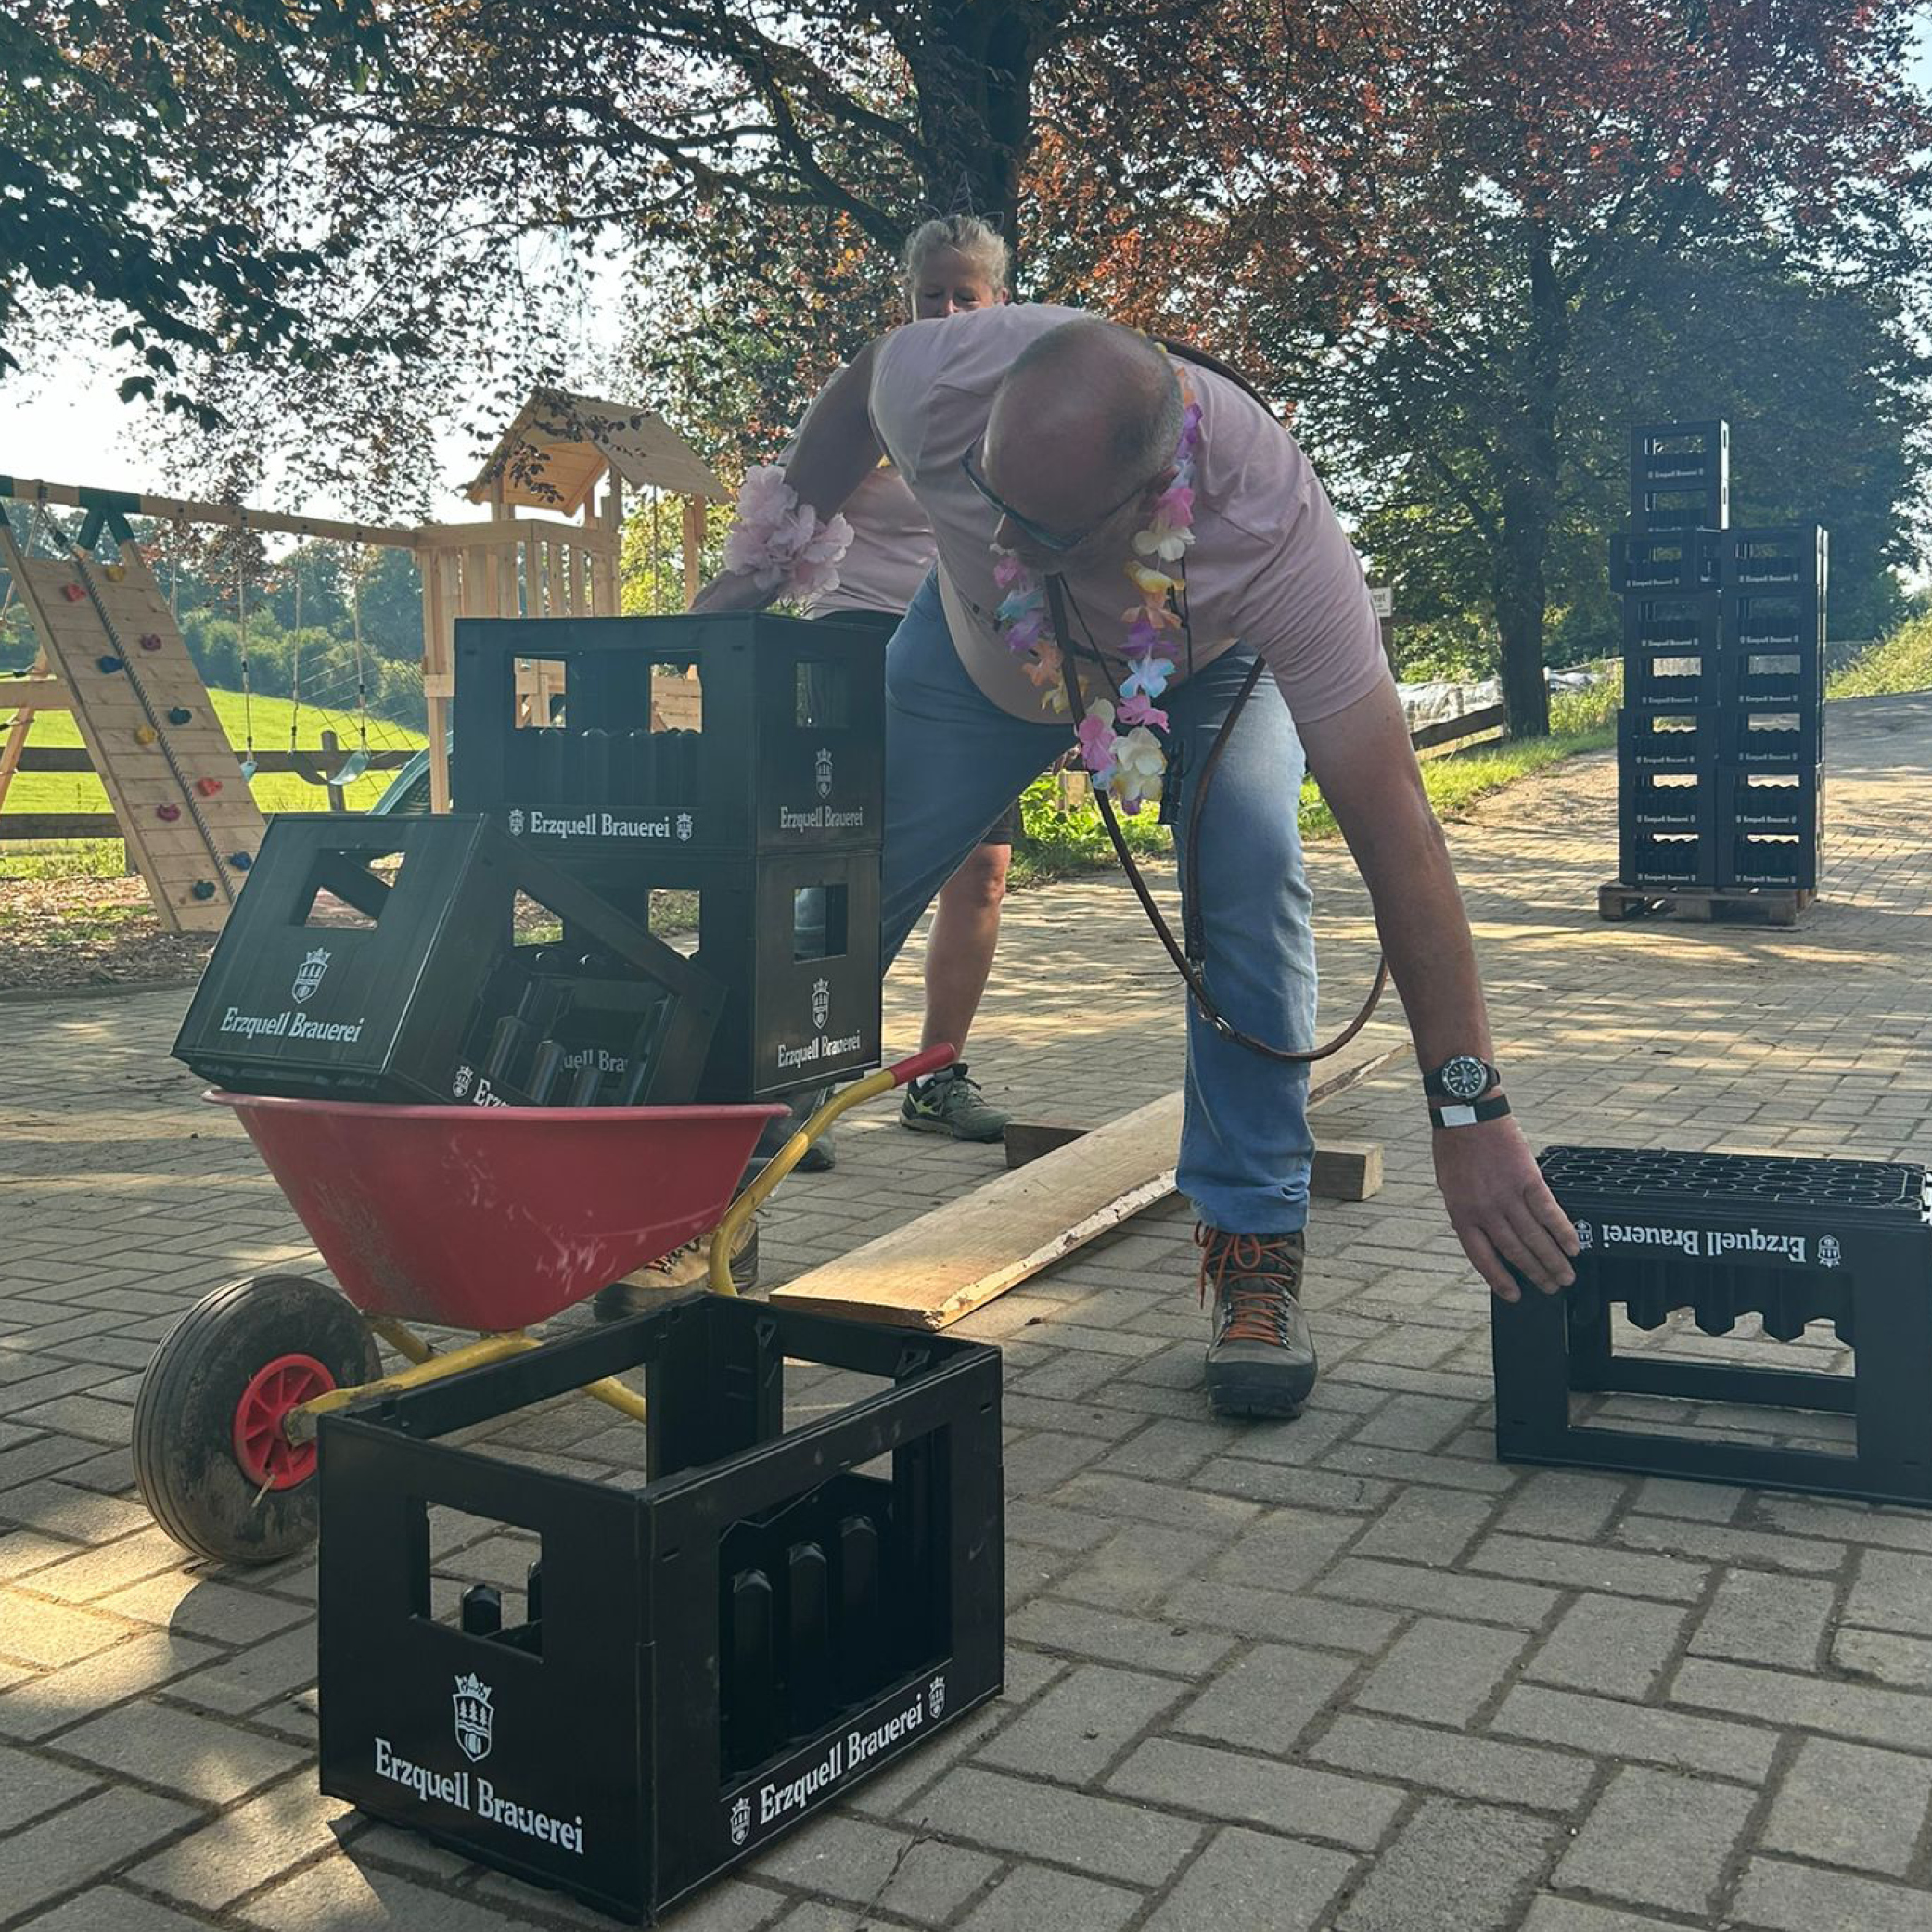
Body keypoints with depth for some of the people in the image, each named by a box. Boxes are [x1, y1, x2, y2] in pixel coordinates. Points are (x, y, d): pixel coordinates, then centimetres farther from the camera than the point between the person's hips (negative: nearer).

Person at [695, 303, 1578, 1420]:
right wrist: (764, 565, -1)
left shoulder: (1277, 532, -44)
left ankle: (1255, 1245, -13)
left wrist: (1471, 1111, -46)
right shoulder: (941, 379, -38)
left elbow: (1394, 830, -44)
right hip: (981, 650, 2)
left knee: (1249, 867, -28)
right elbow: (852, 394, -9)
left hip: (1213, 660, -2)